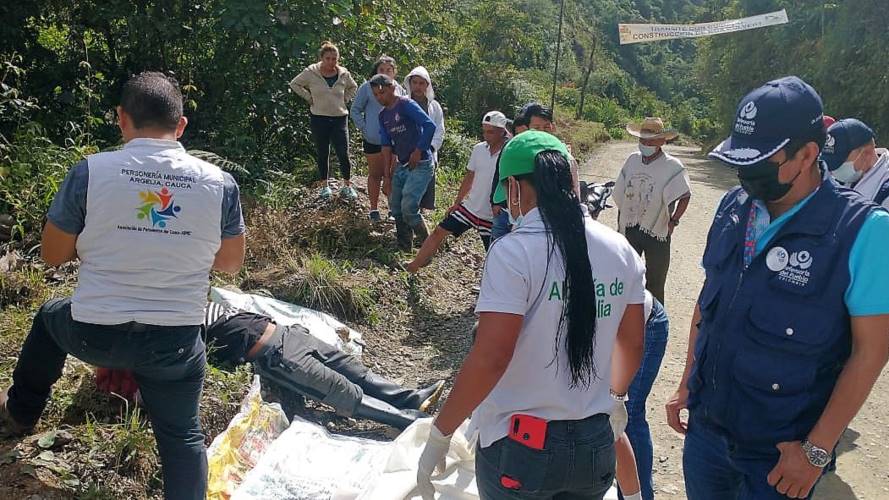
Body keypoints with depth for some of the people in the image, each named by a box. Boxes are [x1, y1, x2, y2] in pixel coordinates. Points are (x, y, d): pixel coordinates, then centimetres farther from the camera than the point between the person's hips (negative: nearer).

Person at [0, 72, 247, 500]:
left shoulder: (89, 171, -11)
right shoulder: (219, 183, -7)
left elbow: (53, 255, 0)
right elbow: (231, 263, 5)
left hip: (93, 334, 1)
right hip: (175, 342, 0)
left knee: (50, 317, 34)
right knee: (182, 437, 18)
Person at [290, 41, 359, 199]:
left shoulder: (344, 74, 0)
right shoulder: (311, 73, -6)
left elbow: (353, 88, 20)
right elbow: (294, 84, 7)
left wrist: (344, 100, 5)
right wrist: (310, 98, 0)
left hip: (340, 118, 1)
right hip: (319, 119, -1)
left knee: (343, 154, -2)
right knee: (322, 154, 10)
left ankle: (347, 186, 12)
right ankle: (325, 186, 22)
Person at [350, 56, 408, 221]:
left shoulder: (400, 90, 3)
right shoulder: (367, 88, -6)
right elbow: (355, 110, 0)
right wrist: (364, 128, -8)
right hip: (373, 140, -2)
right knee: (375, 175, 10)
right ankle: (374, 209, 22)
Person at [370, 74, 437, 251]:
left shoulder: (406, 105, -12)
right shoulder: (383, 115, 12)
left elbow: (430, 125, -22)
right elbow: (387, 145, 12)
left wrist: (418, 151, -18)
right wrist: (388, 174, 8)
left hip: (421, 165, -8)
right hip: (401, 165, 8)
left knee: (408, 208, -16)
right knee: (396, 208, 10)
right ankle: (404, 247, 24)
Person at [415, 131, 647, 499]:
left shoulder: (514, 253, -20)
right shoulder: (620, 250, -2)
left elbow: (489, 359, -23)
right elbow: (631, 343, 8)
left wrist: (439, 434, -12)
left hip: (521, 448, -5)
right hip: (595, 445, 5)